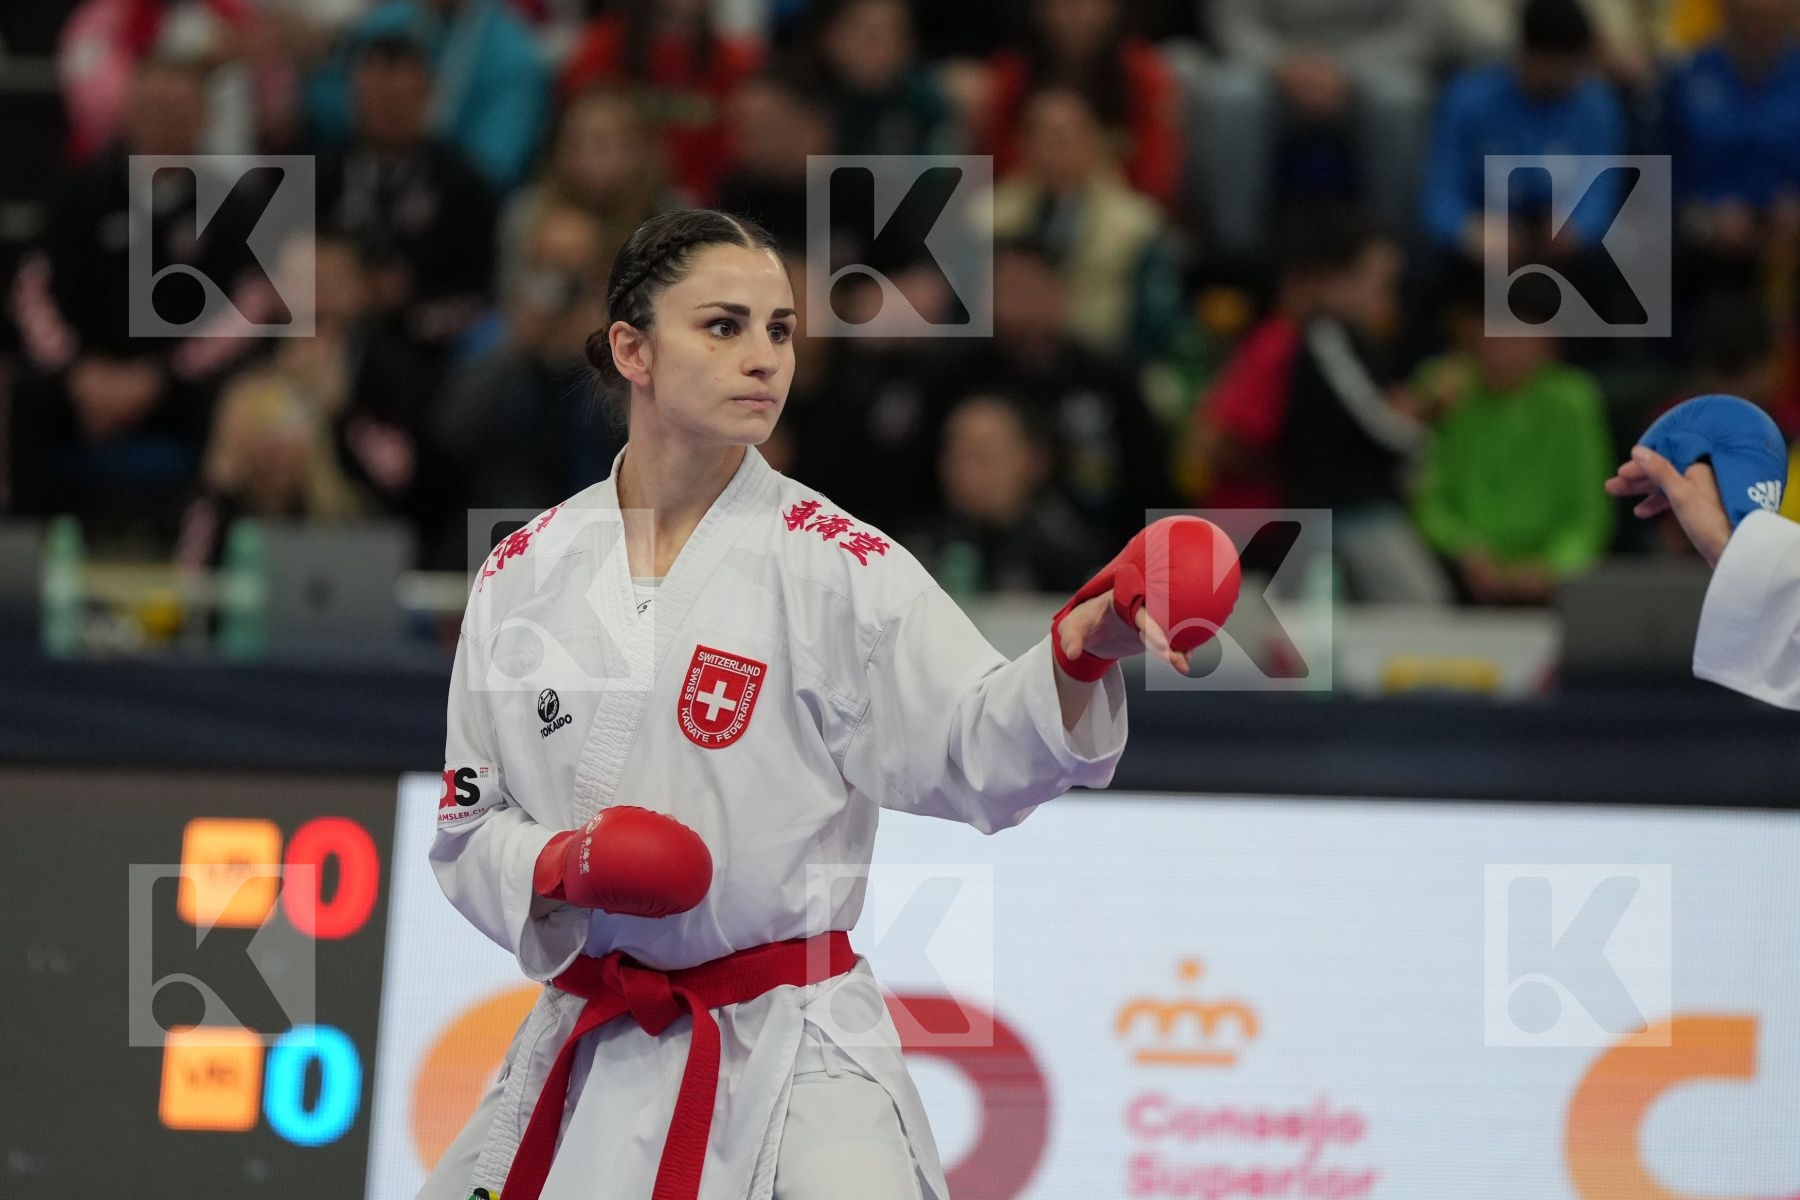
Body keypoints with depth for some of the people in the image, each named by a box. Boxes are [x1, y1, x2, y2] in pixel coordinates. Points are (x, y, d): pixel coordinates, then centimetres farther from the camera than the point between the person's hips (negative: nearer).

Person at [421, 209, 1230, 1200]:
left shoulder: (831, 561, -5)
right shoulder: (527, 575, 4)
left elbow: (978, 752, -18)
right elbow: (468, 832, 9)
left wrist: (1082, 647, -36)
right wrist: (557, 871, -12)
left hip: (793, 1062, -3)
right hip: (589, 1053, 3)